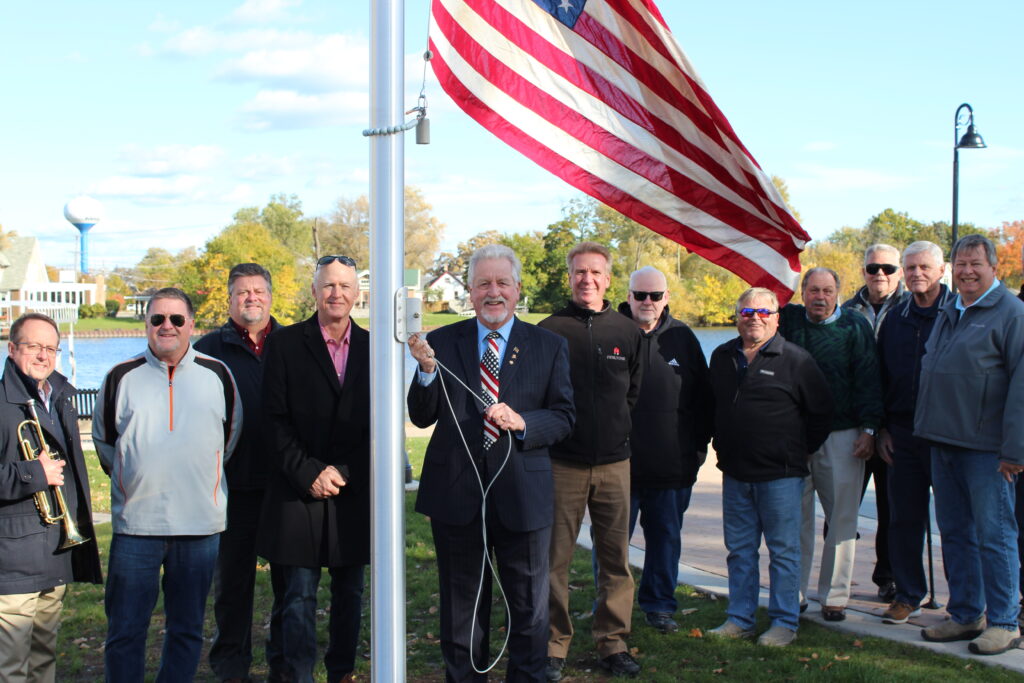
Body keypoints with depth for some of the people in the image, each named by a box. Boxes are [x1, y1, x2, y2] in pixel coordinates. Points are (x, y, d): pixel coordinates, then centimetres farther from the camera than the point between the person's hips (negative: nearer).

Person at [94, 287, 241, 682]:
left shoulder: (217, 375, 5)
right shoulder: (122, 377, 3)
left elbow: (231, 433, 17)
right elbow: (103, 439, 15)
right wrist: (135, 479, 11)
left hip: (200, 525, 1)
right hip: (135, 523, -1)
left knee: (188, 630, 10)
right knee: (125, 631, 2)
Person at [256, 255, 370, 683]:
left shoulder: (372, 348, 8)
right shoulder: (284, 344, 2)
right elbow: (275, 420, -2)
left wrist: (346, 473, -5)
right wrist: (309, 472, -11)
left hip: (355, 490, 2)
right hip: (299, 491, -2)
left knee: (349, 592, 10)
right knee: (299, 596, -2)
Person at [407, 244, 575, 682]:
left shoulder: (548, 346, 2)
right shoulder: (442, 343, 2)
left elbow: (564, 416, 0)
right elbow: (422, 417, -1)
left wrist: (522, 422, -19)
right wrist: (427, 369, -19)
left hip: (522, 494, 0)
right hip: (456, 494, 1)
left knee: (529, 607, 11)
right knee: (461, 606, 15)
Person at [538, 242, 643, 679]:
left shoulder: (626, 331, 7)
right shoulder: (549, 330, -1)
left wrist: (618, 430, 11)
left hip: (614, 462, 3)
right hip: (562, 462, -2)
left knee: (616, 557, 6)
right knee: (555, 558, 1)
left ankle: (613, 643, 17)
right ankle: (554, 646, 11)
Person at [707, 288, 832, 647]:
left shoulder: (795, 359, -5)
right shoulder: (722, 358, 10)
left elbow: (821, 411, -1)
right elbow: (714, 407, 22)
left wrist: (800, 451, 1)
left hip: (781, 474, -5)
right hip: (735, 473, 5)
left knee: (783, 550, 2)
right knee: (739, 550, 11)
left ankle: (784, 622, 10)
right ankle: (740, 619, 20)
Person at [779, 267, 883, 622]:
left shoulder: (855, 327, 1)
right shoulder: (788, 320, 7)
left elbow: (868, 380, 0)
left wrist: (869, 429, -7)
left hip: (843, 435, -2)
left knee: (842, 518, 1)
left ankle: (834, 596, 11)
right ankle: (792, 593, 13)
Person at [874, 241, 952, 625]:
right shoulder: (895, 318, 11)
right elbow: (881, 377, 15)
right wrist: (882, 429, 9)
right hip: (903, 432, 5)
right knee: (904, 518, 9)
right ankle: (907, 596, 20)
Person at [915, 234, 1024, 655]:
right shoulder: (948, 314, 17)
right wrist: (928, 428, 15)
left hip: (985, 447, -7)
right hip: (943, 443, 8)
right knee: (954, 533, 12)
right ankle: (965, 615, 22)